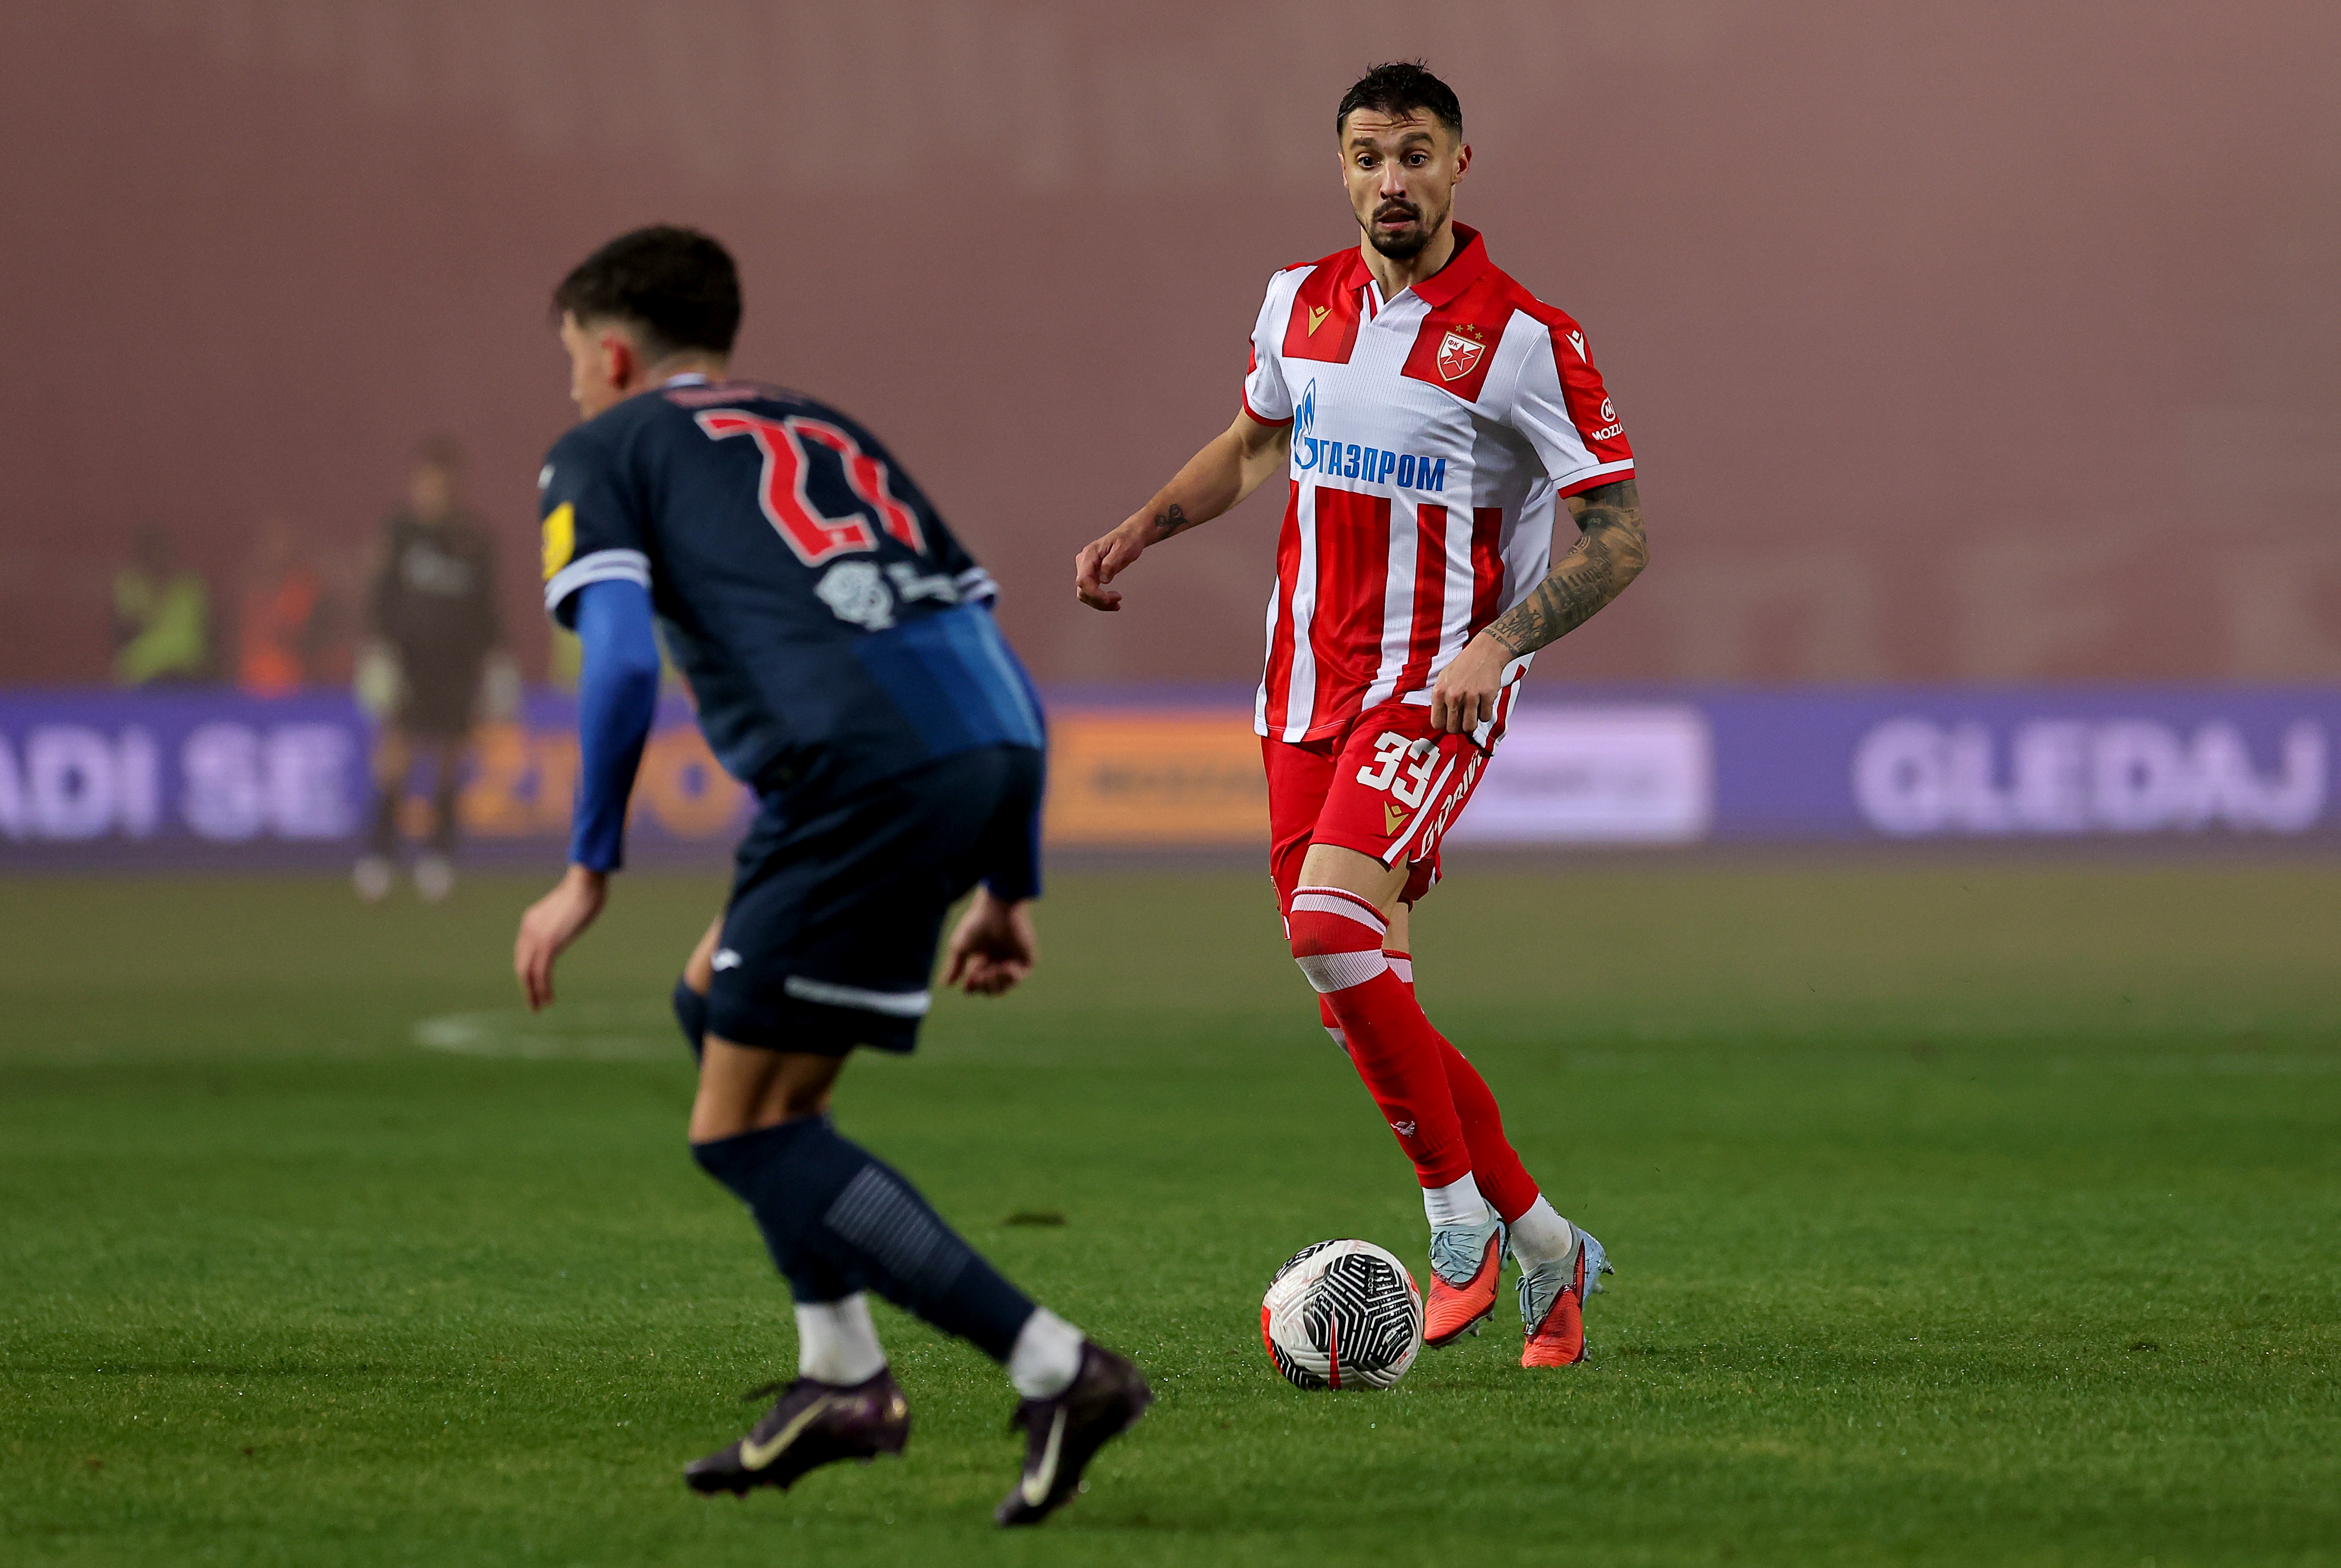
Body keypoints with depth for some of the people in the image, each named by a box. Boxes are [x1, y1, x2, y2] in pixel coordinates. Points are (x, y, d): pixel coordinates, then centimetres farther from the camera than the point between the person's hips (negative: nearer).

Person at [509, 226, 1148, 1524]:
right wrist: (1008, 886, 31)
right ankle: (843, 1377, 21)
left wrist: (588, 871, 5)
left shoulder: (604, 452, 16)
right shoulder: (829, 433, 34)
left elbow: (621, 661, -2)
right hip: (997, 739, 7)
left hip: (869, 768, -7)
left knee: (741, 1130, 2)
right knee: (720, 1005, 26)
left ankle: (1054, 1369, -8)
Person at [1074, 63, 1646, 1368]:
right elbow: (1256, 444, 27)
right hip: (1308, 685, 6)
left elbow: (1619, 534, -9)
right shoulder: (1302, 303, 7)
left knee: (1332, 927, -26)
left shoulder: (1525, 338, -11)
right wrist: (1142, 529, 13)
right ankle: (1545, 1246, 18)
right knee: (1362, 1000, 5)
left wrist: (1500, 642, -22)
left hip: (1436, 691, -6)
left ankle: (1460, 1219, -11)